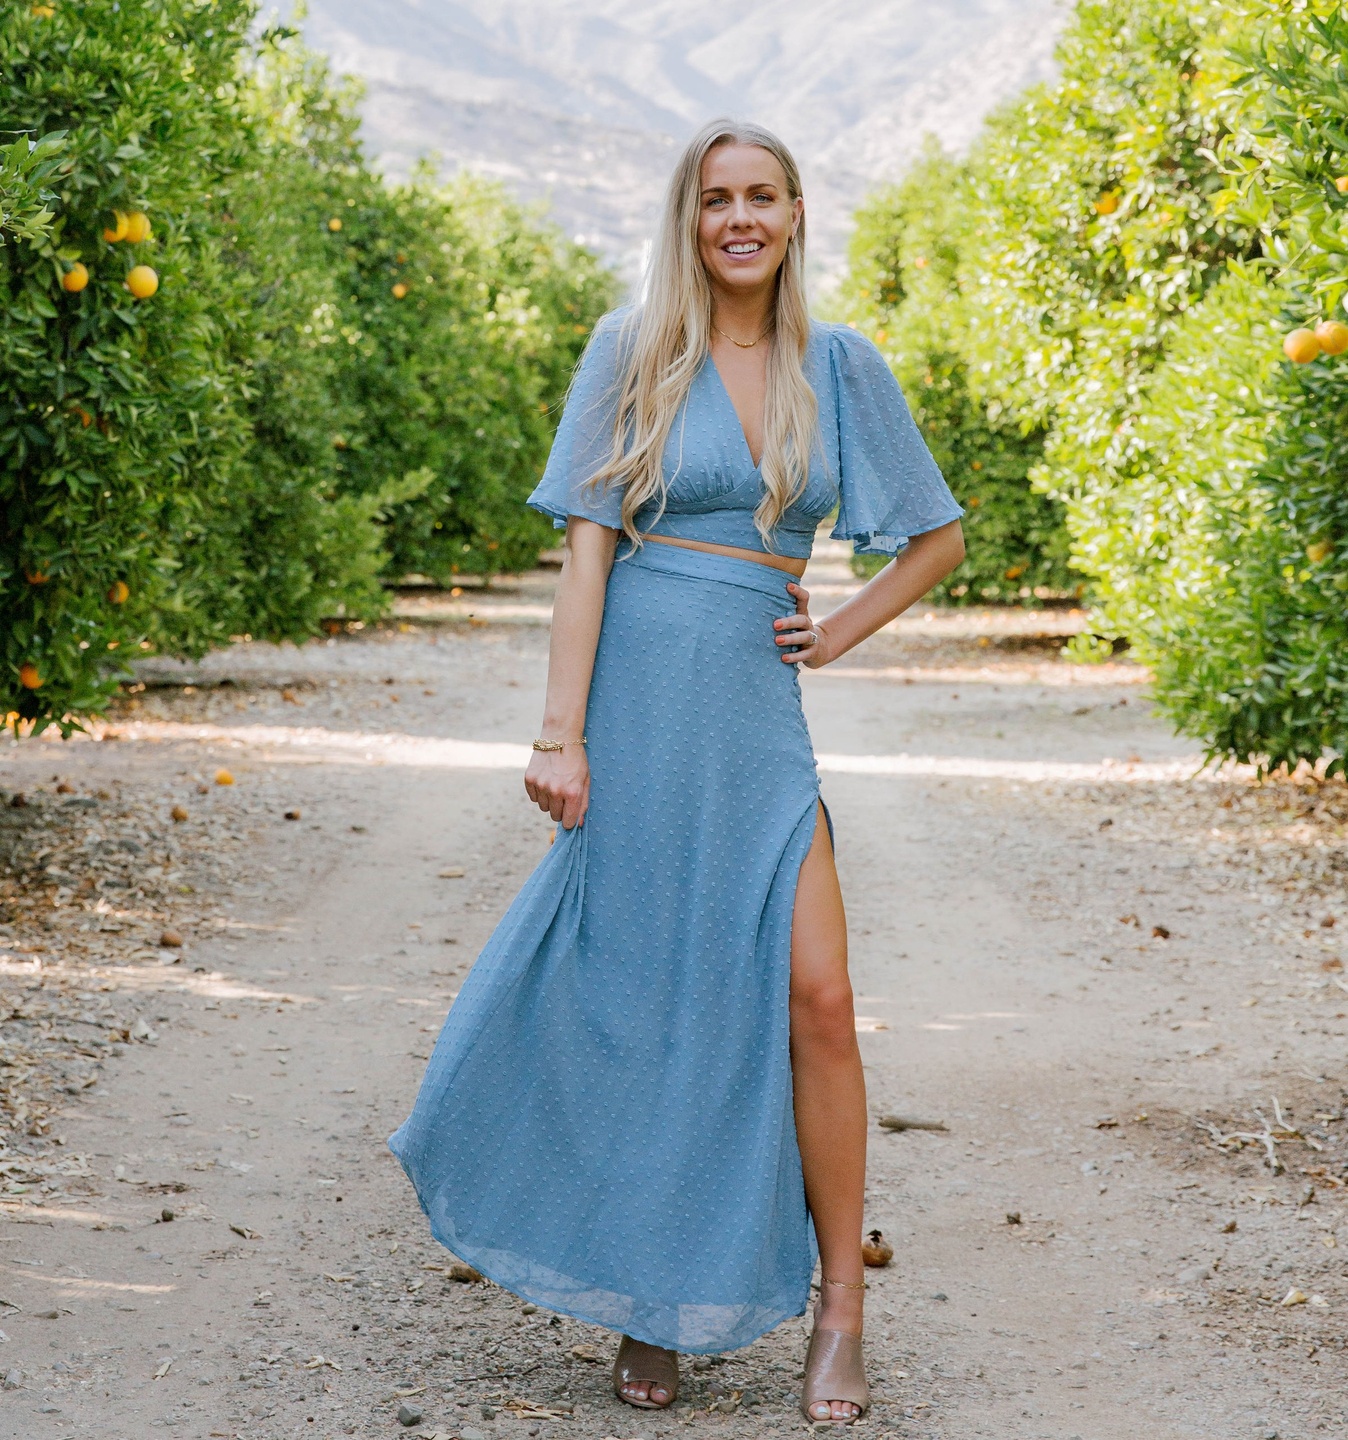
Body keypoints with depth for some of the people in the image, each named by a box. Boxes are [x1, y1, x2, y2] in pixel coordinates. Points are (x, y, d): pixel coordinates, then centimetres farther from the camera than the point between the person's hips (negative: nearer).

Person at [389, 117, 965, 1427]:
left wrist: (839, 631, 6)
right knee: (642, 1001, 3)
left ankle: (839, 1308, 5)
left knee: (814, 997, -7)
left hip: (757, 710, 2)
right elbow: (588, 546, -4)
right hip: (638, 694, -2)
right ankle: (649, 1301, 19)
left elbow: (939, 540, 18)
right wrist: (560, 730, -10)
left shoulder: (841, 368, 9)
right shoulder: (633, 352, 2)